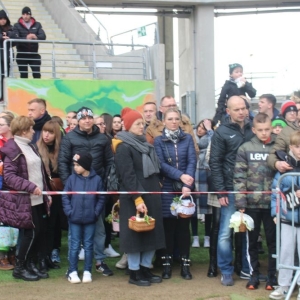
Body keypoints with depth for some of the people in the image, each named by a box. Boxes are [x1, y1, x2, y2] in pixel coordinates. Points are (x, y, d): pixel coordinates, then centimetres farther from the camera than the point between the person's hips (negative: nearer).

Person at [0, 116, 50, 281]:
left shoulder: (30, 147, 17)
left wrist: (46, 193, 15)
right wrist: (30, 187, -24)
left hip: (38, 199, 9)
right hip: (24, 200, -8)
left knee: (41, 231, 8)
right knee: (31, 232, -4)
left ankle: (30, 264, 20)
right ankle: (19, 267, 10)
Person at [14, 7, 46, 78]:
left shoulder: (37, 25, 7)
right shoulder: (17, 25, 2)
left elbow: (43, 36, -7)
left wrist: (36, 37, -30)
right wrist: (26, 38, -30)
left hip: (34, 54, 1)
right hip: (21, 55, -1)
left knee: (37, 75, -2)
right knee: (23, 76, 5)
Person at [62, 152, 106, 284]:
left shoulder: (97, 179, -5)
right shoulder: (72, 179, -4)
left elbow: (101, 199, 1)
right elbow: (65, 197, 1)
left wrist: (96, 213, -7)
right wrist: (69, 212, -7)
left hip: (90, 220, 0)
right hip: (74, 219, 0)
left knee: (88, 246, 9)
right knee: (74, 246, 6)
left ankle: (87, 271, 18)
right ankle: (72, 272, 14)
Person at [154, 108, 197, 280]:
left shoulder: (188, 138, 6)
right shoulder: (159, 141, 3)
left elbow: (192, 161, -4)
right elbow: (161, 164, -7)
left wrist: (187, 185, -17)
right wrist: (180, 175, -21)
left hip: (186, 188, 1)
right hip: (167, 189, -1)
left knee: (184, 225, 4)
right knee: (168, 226, 4)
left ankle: (185, 264, 11)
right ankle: (167, 263, 13)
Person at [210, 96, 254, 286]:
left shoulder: (253, 129, 8)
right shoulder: (222, 132, -3)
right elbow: (215, 163, -5)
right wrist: (220, 190, -10)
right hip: (231, 189, -3)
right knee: (226, 232, 0)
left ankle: (247, 268, 23)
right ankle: (226, 271, 12)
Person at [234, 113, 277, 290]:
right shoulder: (245, 149, 1)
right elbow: (239, 177, -2)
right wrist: (240, 202, -8)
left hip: (273, 203, 0)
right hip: (251, 203, 0)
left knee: (273, 240, 9)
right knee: (252, 241, 11)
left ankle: (272, 275, 21)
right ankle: (254, 274, 24)